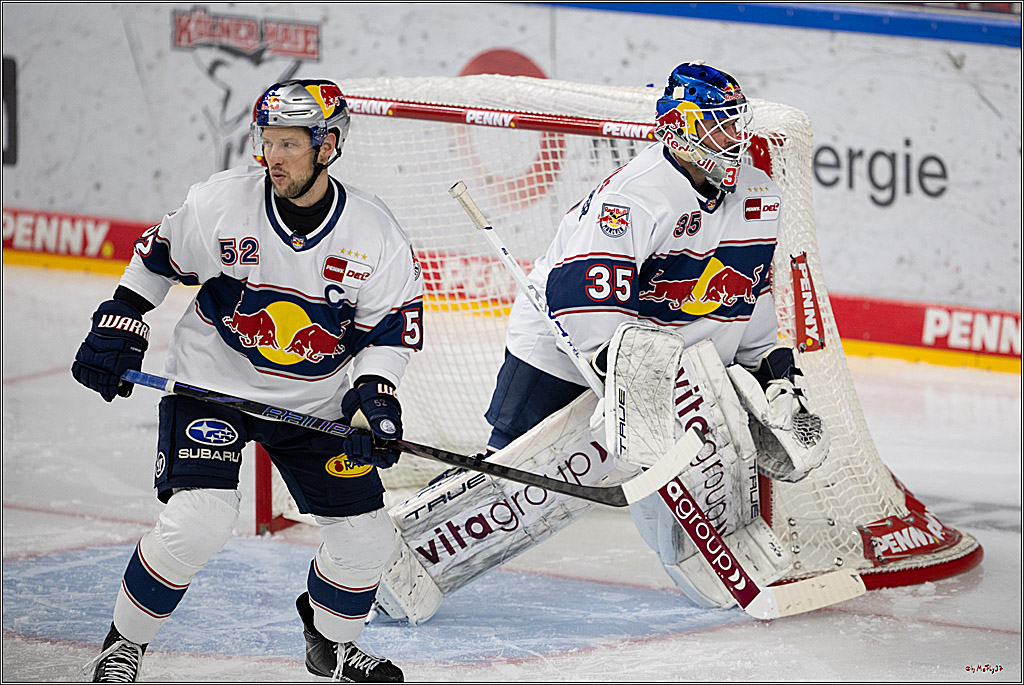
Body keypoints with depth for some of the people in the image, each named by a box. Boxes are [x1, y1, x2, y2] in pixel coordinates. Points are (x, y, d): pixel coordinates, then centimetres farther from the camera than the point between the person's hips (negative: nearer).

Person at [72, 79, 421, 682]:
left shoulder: (375, 234, -13)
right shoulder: (221, 202, -15)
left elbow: (394, 326, -4)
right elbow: (158, 256, 3)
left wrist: (373, 395, -18)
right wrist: (118, 328, 0)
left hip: (315, 400, 3)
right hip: (212, 383, -3)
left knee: (367, 538, 2)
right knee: (198, 521, -22)